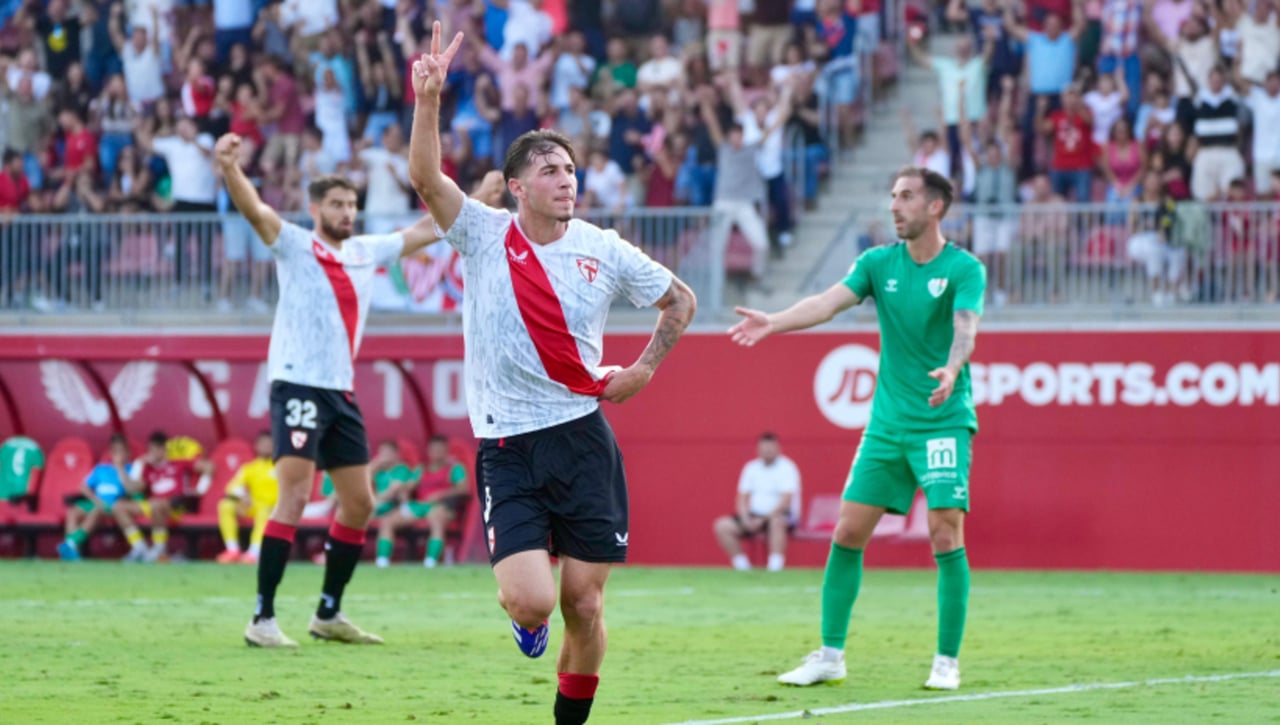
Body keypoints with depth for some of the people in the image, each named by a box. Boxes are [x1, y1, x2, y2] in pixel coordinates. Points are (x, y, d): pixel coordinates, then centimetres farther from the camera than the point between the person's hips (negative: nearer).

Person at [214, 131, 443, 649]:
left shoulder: (367, 252, 13)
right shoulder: (295, 246, -4)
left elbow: (425, 231, 25)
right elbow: (255, 211, -22)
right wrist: (229, 168, -40)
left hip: (342, 392, 7)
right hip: (298, 386, -7)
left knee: (359, 503, 10)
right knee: (295, 497, -17)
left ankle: (328, 614, 23)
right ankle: (262, 619, -17)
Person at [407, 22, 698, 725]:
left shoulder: (604, 251, 3)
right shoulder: (484, 235, -2)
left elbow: (680, 299, 19)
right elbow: (425, 176, -18)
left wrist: (644, 368, 10)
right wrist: (428, 100, -31)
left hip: (583, 440, 2)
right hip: (507, 449, -2)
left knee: (583, 604, 0)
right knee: (533, 598, -15)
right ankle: (522, 612, 23)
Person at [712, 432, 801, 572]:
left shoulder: (786, 468, -7)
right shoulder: (751, 468, 11)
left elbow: (785, 501, -16)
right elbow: (743, 498, 9)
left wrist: (763, 519, -23)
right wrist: (746, 519, -10)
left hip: (779, 515, -5)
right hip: (754, 515, 5)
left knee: (777, 522, -41)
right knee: (722, 526, -14)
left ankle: (775, 565, -42)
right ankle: (741, 564, -11)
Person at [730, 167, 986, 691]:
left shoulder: (964, 269, -6)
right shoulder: (879, 263, 5)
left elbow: (965, 328, -22)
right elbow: (829, 302, -8)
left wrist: (951, 369, -44)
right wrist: (774, 322, -26)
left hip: (943, 420, -5)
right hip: (886, 424, 5)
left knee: (945, 535, -12)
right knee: (847, 534, 2)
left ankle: (947, 662, -2)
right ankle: (830, 656, 10)